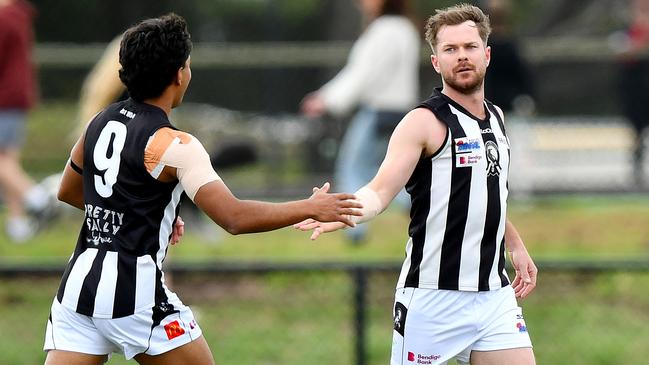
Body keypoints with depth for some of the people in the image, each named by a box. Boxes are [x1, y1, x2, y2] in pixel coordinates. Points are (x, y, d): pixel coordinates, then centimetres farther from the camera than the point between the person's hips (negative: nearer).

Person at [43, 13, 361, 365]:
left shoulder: (101, 122, 10)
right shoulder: (173, 145, -12)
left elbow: (67, 192, 25)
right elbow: (234, 217, -19)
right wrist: (311, 208, -10)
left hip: (79, 280, 6)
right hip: (134, 289, -6)